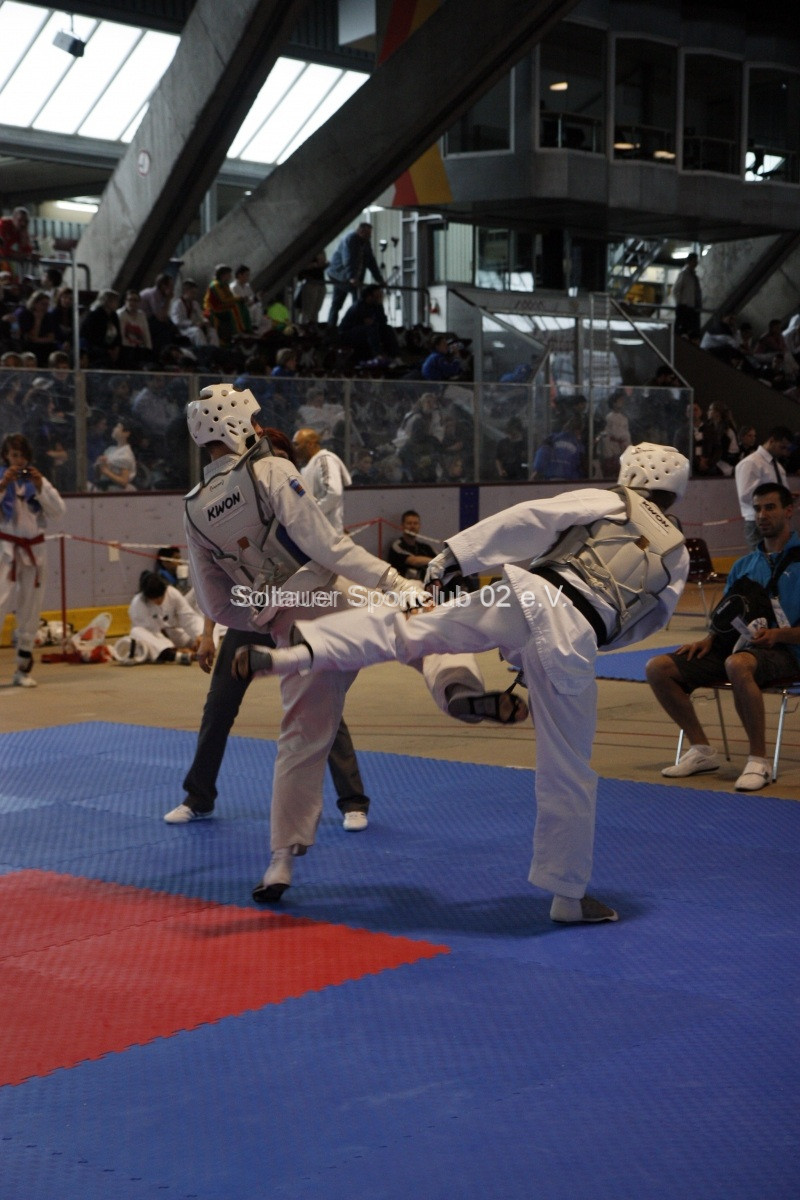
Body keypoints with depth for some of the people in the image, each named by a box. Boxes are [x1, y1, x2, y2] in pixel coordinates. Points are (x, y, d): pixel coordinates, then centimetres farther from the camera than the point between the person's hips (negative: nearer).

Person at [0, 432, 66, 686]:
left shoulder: (37, 481, 8)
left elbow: (59, 511, 0)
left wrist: (39, 486, -10)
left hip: (33, 550, 4)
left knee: (29, 609, 8)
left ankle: (23, 669, 18)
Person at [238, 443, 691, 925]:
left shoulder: (606, 503, 17)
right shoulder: (677, 557, 25)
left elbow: (532, 519, 3)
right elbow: (642, 624, 31)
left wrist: (455, 556, 0)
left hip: (528, 599, -2)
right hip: (574, 645, 2)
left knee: (402, 629, 1)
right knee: (567, 773, 12)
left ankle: (296, 653, -19)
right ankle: (569, 894, 19)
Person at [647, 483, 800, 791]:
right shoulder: (744, 565, 24)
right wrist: (708, 639, 1)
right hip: (735, 645, 7)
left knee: (737, 664, -42)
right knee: (658, 668, -12)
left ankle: (759, 761, -30)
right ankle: (701, 750, -1)